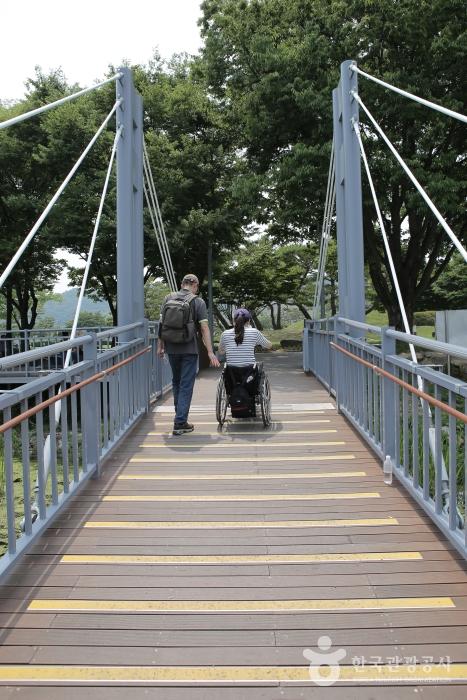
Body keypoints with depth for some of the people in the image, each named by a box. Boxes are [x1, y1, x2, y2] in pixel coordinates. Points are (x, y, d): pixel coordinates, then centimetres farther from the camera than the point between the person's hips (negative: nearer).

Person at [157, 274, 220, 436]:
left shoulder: (169, 298, 5)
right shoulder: (198, 302, -5)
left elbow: (161, 323, 6)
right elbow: (204, 328, -10)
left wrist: (160, 346, 13)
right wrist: (210, 352, -11)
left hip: (171, 348, 4)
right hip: (189, 349, -4)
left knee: (176, 382, 20)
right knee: (186, 385, 1)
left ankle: (180, 416, 33)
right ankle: (180, 423, -1)